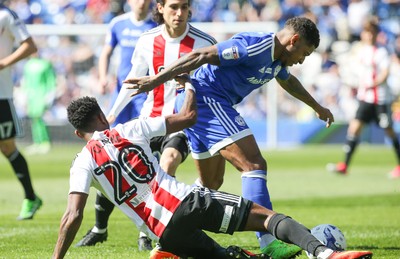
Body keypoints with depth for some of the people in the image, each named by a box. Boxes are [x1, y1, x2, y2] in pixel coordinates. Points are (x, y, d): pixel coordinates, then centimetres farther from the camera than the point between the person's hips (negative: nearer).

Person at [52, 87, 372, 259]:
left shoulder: (83, 163, 5)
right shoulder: (129, 130, 9)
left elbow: (73, 217, -6)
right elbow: (187, 117, 14)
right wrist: (190, 85, 33)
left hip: (164, 231, 0)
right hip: (186, 201, 0)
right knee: (265, 215, 0)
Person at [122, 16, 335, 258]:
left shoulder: (277, 60, 14)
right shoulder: (255, 46, -18)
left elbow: (289, 82, 38)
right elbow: (201, 56, -22)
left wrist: (318, 107, 51)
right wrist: (156, 80, -24)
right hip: (207, 99, -11)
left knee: (212, 183, 20)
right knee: (254, 165, -18)